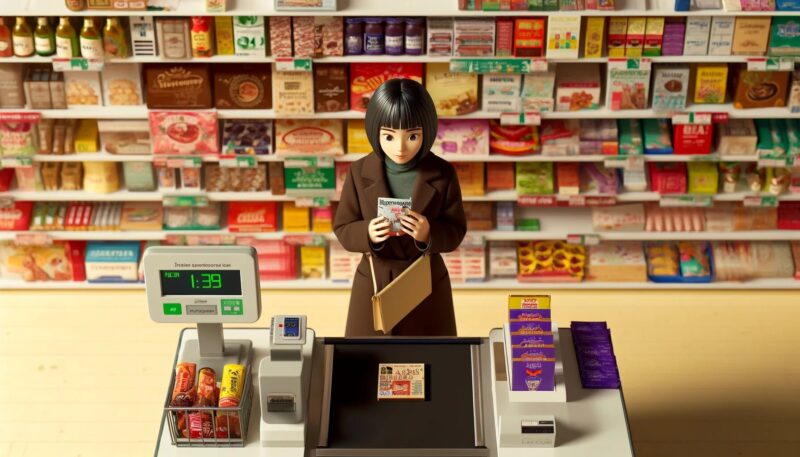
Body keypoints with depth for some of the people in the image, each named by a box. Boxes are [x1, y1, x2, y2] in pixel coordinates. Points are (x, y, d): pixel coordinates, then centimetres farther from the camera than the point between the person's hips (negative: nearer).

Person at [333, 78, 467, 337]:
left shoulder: (443, 174, -9)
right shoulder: (360, 172, -8)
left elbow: (456, 231, -5)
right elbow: (342, 229, -3)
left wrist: (429, 234, -26)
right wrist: (367, 233, -25)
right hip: (374, 282, 0)